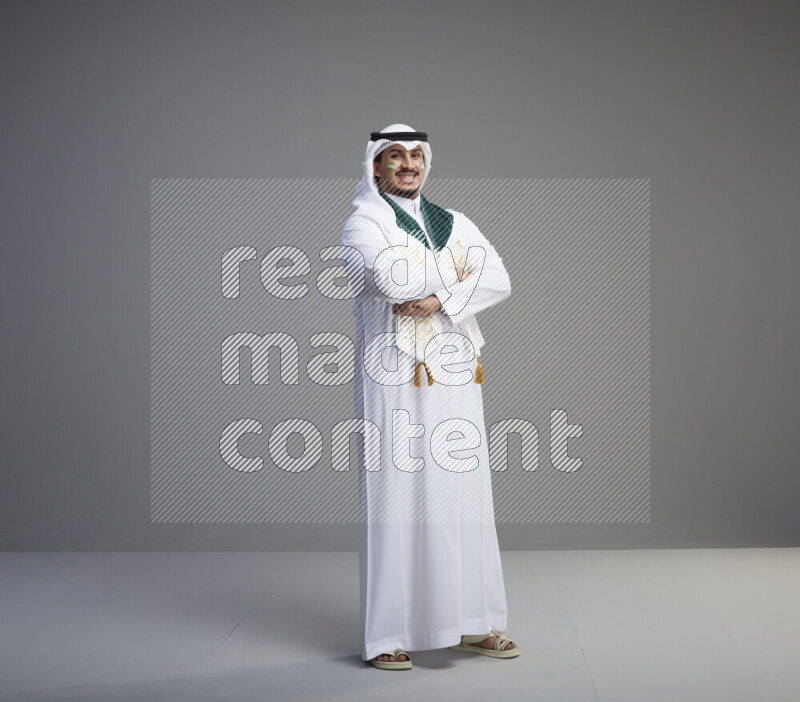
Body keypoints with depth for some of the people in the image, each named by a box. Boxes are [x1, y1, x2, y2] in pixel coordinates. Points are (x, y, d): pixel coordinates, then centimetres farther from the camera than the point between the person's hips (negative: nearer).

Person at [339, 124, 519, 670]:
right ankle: (387, 635, 4)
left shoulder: (455, 224, 15)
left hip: (455, 379, 5)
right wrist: (454, 273, -5)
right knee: (396, 499, -4)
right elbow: (392, 278, -20)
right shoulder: (363, 226, 1)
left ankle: (468, 625, 15)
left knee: (464, 496, 6)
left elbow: (499, 282, 1)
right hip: (396, 383, -5)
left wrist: (439, 300, -13)